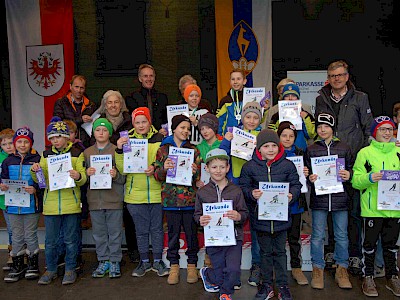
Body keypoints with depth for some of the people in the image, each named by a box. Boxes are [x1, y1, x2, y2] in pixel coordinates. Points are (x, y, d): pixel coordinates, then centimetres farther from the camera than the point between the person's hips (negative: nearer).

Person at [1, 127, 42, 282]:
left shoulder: (37, 160, -4)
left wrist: (35, 189, -23)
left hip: (31, 205, -3)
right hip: (13, 205, 4)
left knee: (30, 236, 6)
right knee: (17, 236, 12)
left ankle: (33, 265, 21)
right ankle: (17, 266, 24)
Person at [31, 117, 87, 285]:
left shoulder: (77, 153, 1)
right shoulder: (46, 154, 11)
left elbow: (83, 179, -4)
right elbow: (40, 180, 9)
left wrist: (78, 176, -26)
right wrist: (35, 172, -12)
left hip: (71, 203, -3)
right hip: (50, 204, 3)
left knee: (70, 239, 6)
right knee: (50, 240, 10)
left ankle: (70, 269, 20)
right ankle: (51, 270, 25)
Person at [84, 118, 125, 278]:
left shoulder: (117, 150, 0)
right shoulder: (87, 152, 10)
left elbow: (125, 177, -2)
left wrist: (116, 175, -22)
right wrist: (87, 173, -10)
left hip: (114, 199, -3)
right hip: (95, 199, 3)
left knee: (115, 232, 5)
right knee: (99, 233, 11)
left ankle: (115, 262, 17)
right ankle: (103, 261, 23)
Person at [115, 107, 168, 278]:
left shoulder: (160, 139, 0)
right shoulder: (128, 141, 3)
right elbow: (123, 170, -4)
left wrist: (156, 168, -18)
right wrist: (119, 151, -17)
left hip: (156, 192, -1)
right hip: (135, 194, 1)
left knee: (157, 228, 10)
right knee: (141, 230, 12)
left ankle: (158, 261, 24)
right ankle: (144, 261, 27)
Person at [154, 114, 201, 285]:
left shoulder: (193, 150, 7)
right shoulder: (163, 150, 6)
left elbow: (199, 177, 8)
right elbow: (157, 176, 5)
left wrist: (195, 172, -14)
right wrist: (164, 169, -15)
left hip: (190, 199, 0)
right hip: (170, 199, 0)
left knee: (191, 234, 7)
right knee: (173, 234, 8)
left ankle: (192, 265, 23)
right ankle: (174, 266, 23)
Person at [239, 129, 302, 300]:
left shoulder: (287, 165, -3)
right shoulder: (249, 167, -5)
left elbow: (296, 185, 2)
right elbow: (243, 187, -2)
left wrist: (292, 195, -18)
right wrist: (251, 194, -21)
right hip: (260, 217, 0)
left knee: (280, 252, 14)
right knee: (265, 252, 15)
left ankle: (282, 285, 29)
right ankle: (267, 284, 30)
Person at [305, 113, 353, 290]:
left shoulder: (344, 148, 8)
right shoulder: (311, 149, 6)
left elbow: (352, 168, 13)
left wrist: (348, 175, -8)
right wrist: (310, 178, -12)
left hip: (340, 197, 1)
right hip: (319, 198, -1)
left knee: (341, 235, 9)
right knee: (317, 236, 5)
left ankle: (341, 270, 23)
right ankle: (318, 270, 19)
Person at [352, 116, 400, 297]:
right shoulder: (365, 153, -3)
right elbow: (356, 181, -8)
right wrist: (370, 178, -26)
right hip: (372, 208, -4)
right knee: (370, 243, 7)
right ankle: (368, 278, 21)